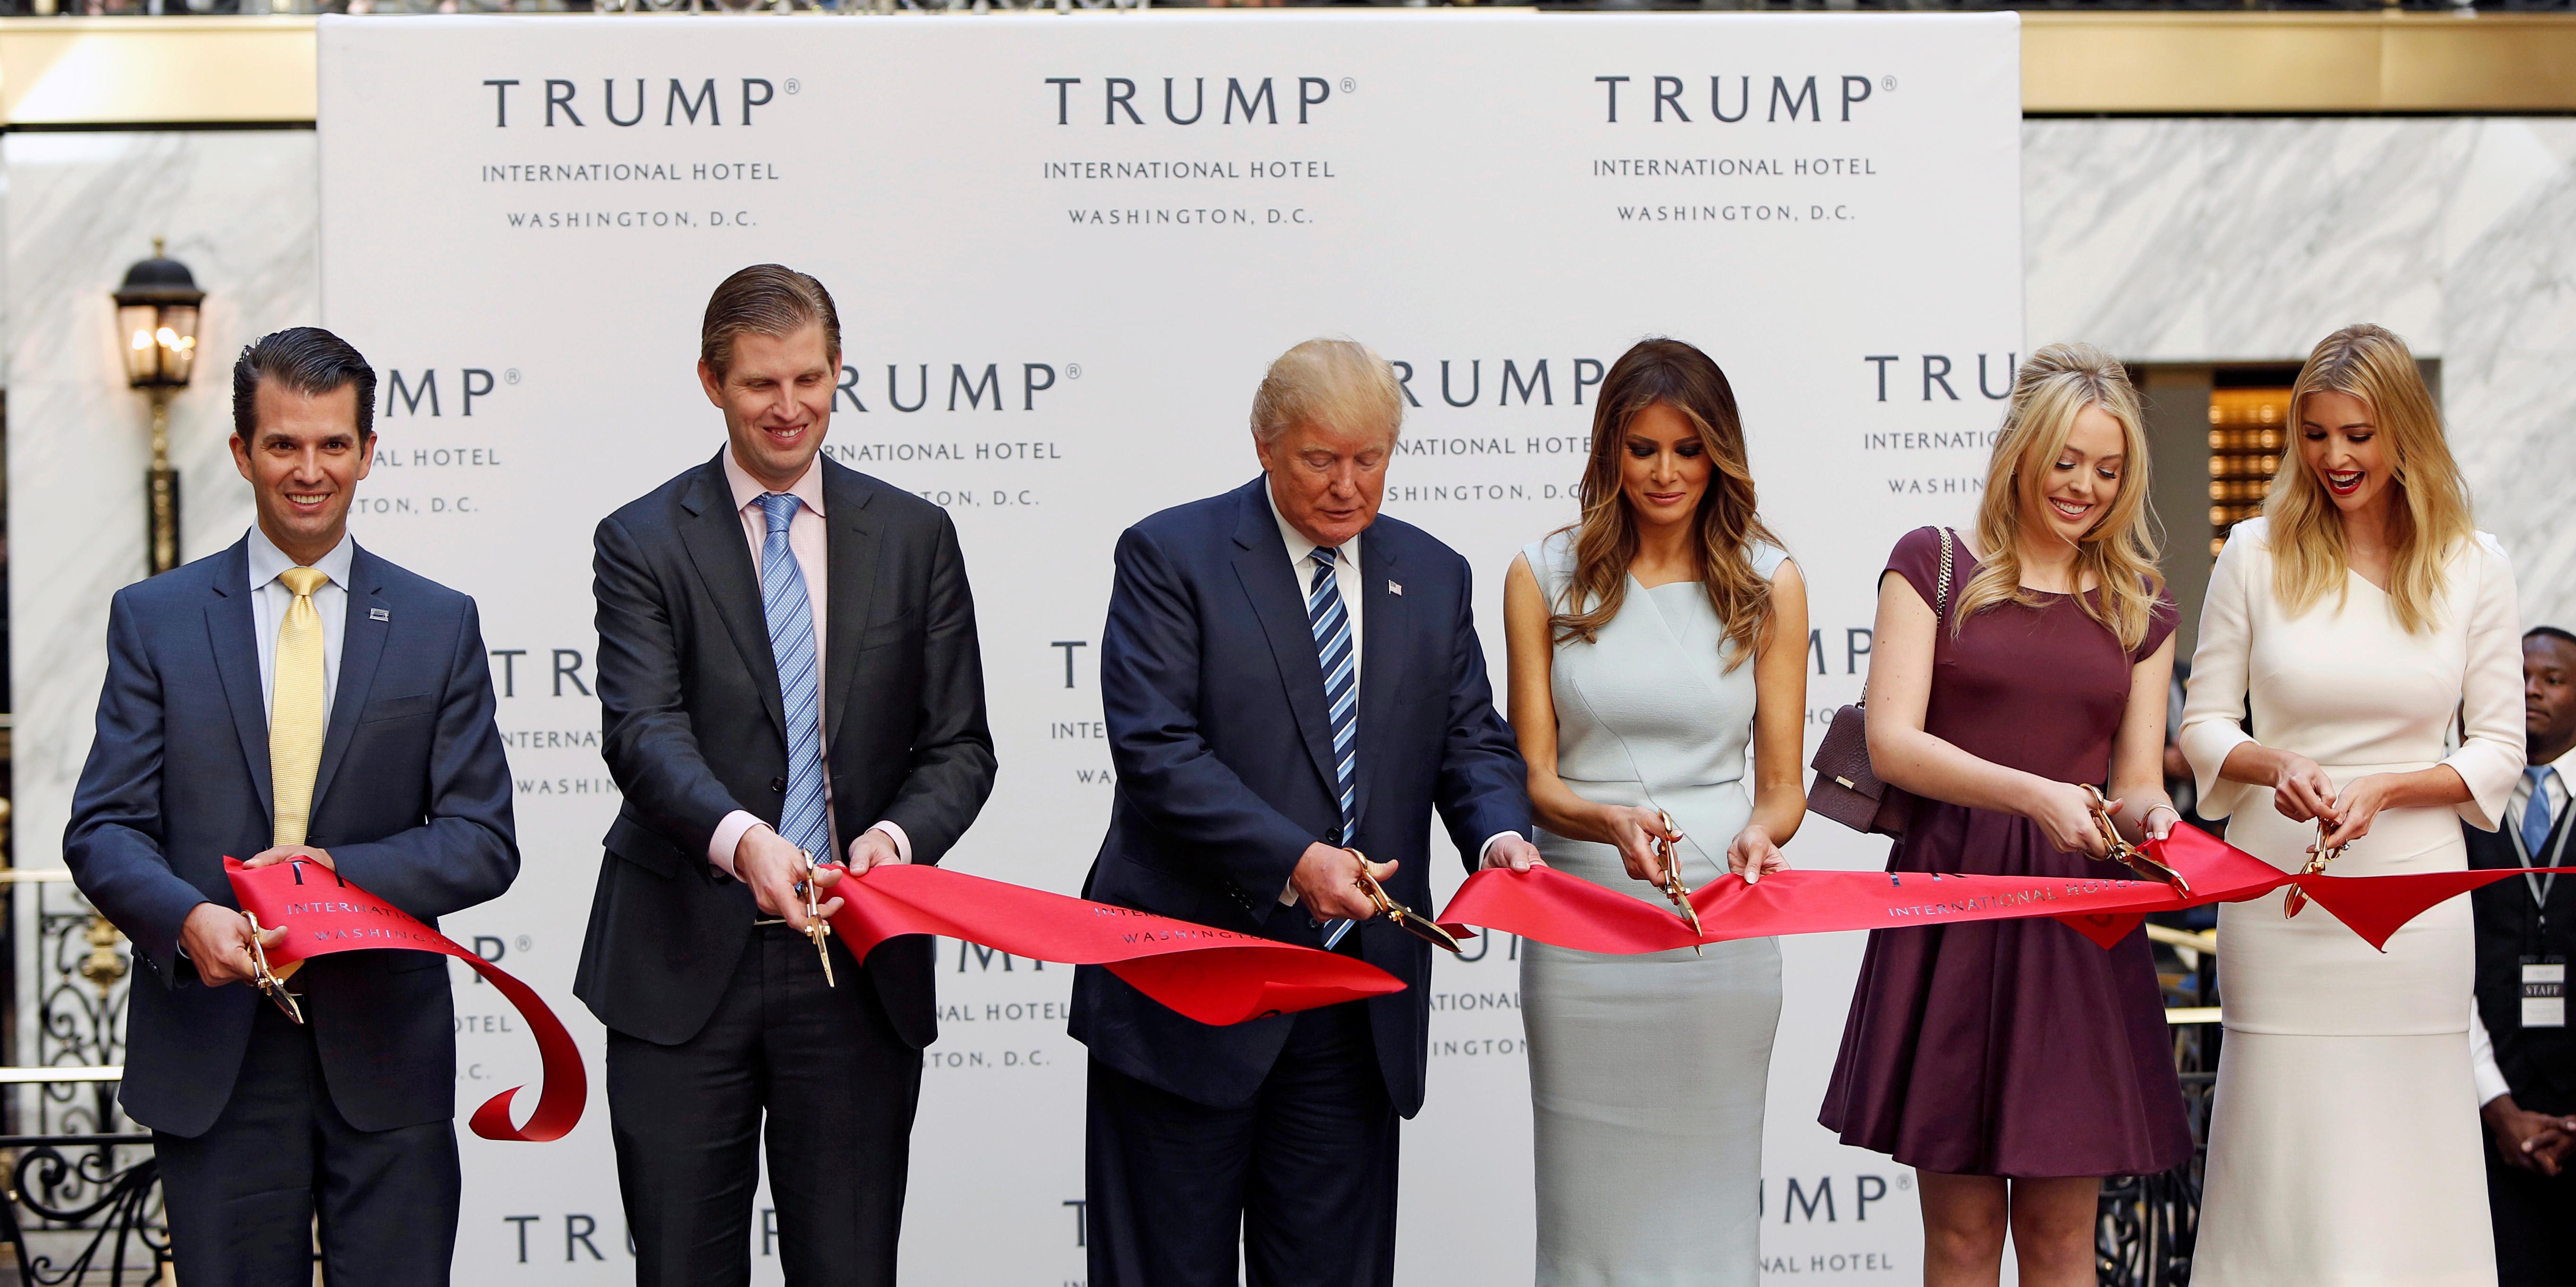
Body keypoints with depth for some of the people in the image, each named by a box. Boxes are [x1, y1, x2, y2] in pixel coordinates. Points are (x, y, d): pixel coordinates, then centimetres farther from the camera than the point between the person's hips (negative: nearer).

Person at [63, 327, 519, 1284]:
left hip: (385, 1053, 0)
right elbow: (103, 828, 0)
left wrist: (340, 873, -15)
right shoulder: (154, 619, 6)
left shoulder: (440, 624, 7)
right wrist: (188, 917, -20)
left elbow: (484, 843, 2)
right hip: (213, 1055, 0)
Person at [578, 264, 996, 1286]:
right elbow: (643, 731, -13)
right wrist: (739, 838, -32)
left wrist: (899, 833, -16)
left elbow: (958, 744, 6)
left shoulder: (914, 537, 8)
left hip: (859, 969, 1)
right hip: (686, 967, -1)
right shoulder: (642, 542, 2)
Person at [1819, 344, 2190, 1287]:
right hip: (1954, 904, -3)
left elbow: (2137, 776, 12)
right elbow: (1891, 743, -7)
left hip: (2080, 918, 3)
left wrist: (2152, 818, -12)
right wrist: (2033, 794, -21)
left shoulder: (2140, 607, 14)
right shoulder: (1934, 564, 3)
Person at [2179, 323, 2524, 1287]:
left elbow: (2499, 750, 5)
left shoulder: (2472, 570, 4)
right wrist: (2275, 764, -15)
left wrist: (2386, 786, -11)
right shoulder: (2256, 555, 3)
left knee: (2406, 1150, 1)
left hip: (2414, 890, 0)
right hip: (2276, 886, 0)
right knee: (2282, 1143, 1)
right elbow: (2204, 722, 6)